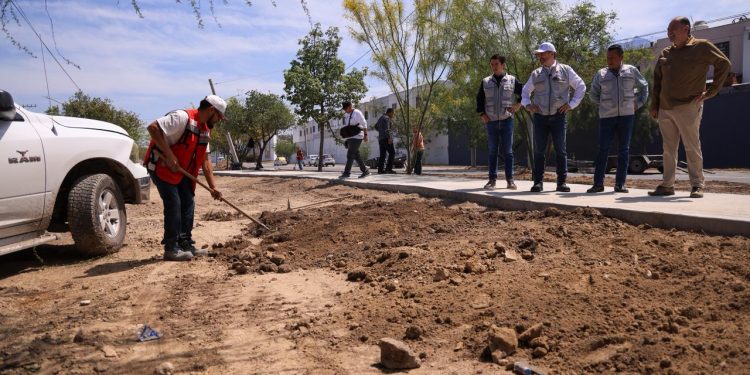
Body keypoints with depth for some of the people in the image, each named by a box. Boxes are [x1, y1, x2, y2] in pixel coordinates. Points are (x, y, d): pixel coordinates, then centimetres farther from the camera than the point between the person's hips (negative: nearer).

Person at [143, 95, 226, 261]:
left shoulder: (205, 130, 8)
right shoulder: (182, 117, -21)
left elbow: (205, 160, 11)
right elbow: (153, 128, -28)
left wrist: (213, 187, 5)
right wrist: (169, 155, -30)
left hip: (181, 171, 9)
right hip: (160, 166, -9)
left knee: (188, 203, 6)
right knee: (173, 203, -11)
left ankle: (186, 244, 14)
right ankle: (171, 249, -2)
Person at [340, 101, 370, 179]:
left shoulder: (357, 113, -8)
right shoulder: (347, 115, 14)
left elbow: (364, 124, -8)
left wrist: (365, 135, -10)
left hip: (357, 137, -8)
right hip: (350, 137, 8)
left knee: (350, 155, -10)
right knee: (356, 155, 8)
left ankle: (346, 173, -7)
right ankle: (365, 171, 14)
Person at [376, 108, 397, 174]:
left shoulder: (380, 118, 22)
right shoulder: (386, 118, -7)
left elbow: (376, 126, 36)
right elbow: (386, 128, -20)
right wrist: (389, 137, -25)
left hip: (381, 139, 10)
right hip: (386, 138, -10)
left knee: (382, 154, 7)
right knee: (392, 153, -10)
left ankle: (380, 170, 2)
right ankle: (388, 168, -17)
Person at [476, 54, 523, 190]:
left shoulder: (512, 80, 4)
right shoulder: (485, 82, 8)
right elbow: (479, 99, 13)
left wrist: (518, 105, -2)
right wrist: (482, 114, 2)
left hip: (506, 120, -1)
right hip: (491, 121, 1)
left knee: (508, 151, 0)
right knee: (492, 151, 5)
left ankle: (510, 180, 4)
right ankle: (492, 179, 9)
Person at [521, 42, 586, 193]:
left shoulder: (565, 70, 4)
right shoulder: (536, 74, 10)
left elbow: (581, 87, 8)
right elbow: (525, 91, 22)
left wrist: (571, 104, -1)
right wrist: (527, 104, 4)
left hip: (558, 116, -2)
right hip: (540, 117, 2)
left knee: (560, 150, -1)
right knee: (539, 150, -1)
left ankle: (562, 182, 5)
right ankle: (538, 182, 4)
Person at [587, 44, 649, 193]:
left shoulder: (631, 71, 8)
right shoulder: (601, 74, 6)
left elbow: (643, 87, 19)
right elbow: (593, 94, 16)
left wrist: (638, 103, 10)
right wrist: (602, 105, 6)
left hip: (627, 115, 1)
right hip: (607, 116, -1)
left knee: (624, 150, 2)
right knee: (603, 150, -4)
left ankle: (620, 184, 6)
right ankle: (598, 183, -2)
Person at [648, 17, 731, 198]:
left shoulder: (701, 47, -1)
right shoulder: (665, 53, 14)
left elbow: (724, 64, -3)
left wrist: (711, 91, -7)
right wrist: (654, 105, 11)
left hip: (688, 107, -5)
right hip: (665, 109, 5)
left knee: (692, 147, -2)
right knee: (668, 149, 8)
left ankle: (697, 185, 5)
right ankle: (667, 185, 13)